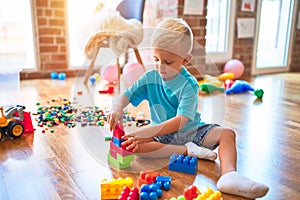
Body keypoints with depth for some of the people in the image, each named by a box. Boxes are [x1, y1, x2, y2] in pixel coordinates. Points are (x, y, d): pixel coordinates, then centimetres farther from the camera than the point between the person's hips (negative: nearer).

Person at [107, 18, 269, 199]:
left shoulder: (189, 84, -18)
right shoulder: (150, 78, -4)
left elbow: (181, 121, -28)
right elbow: (126, 95, -2)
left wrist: (149, 131, -40)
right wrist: (117, 107, -28)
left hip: (191, 131, -1)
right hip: (163, 136, 2)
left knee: (227, 133, -21)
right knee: (132, 145, -27)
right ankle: (188, 151, -24)